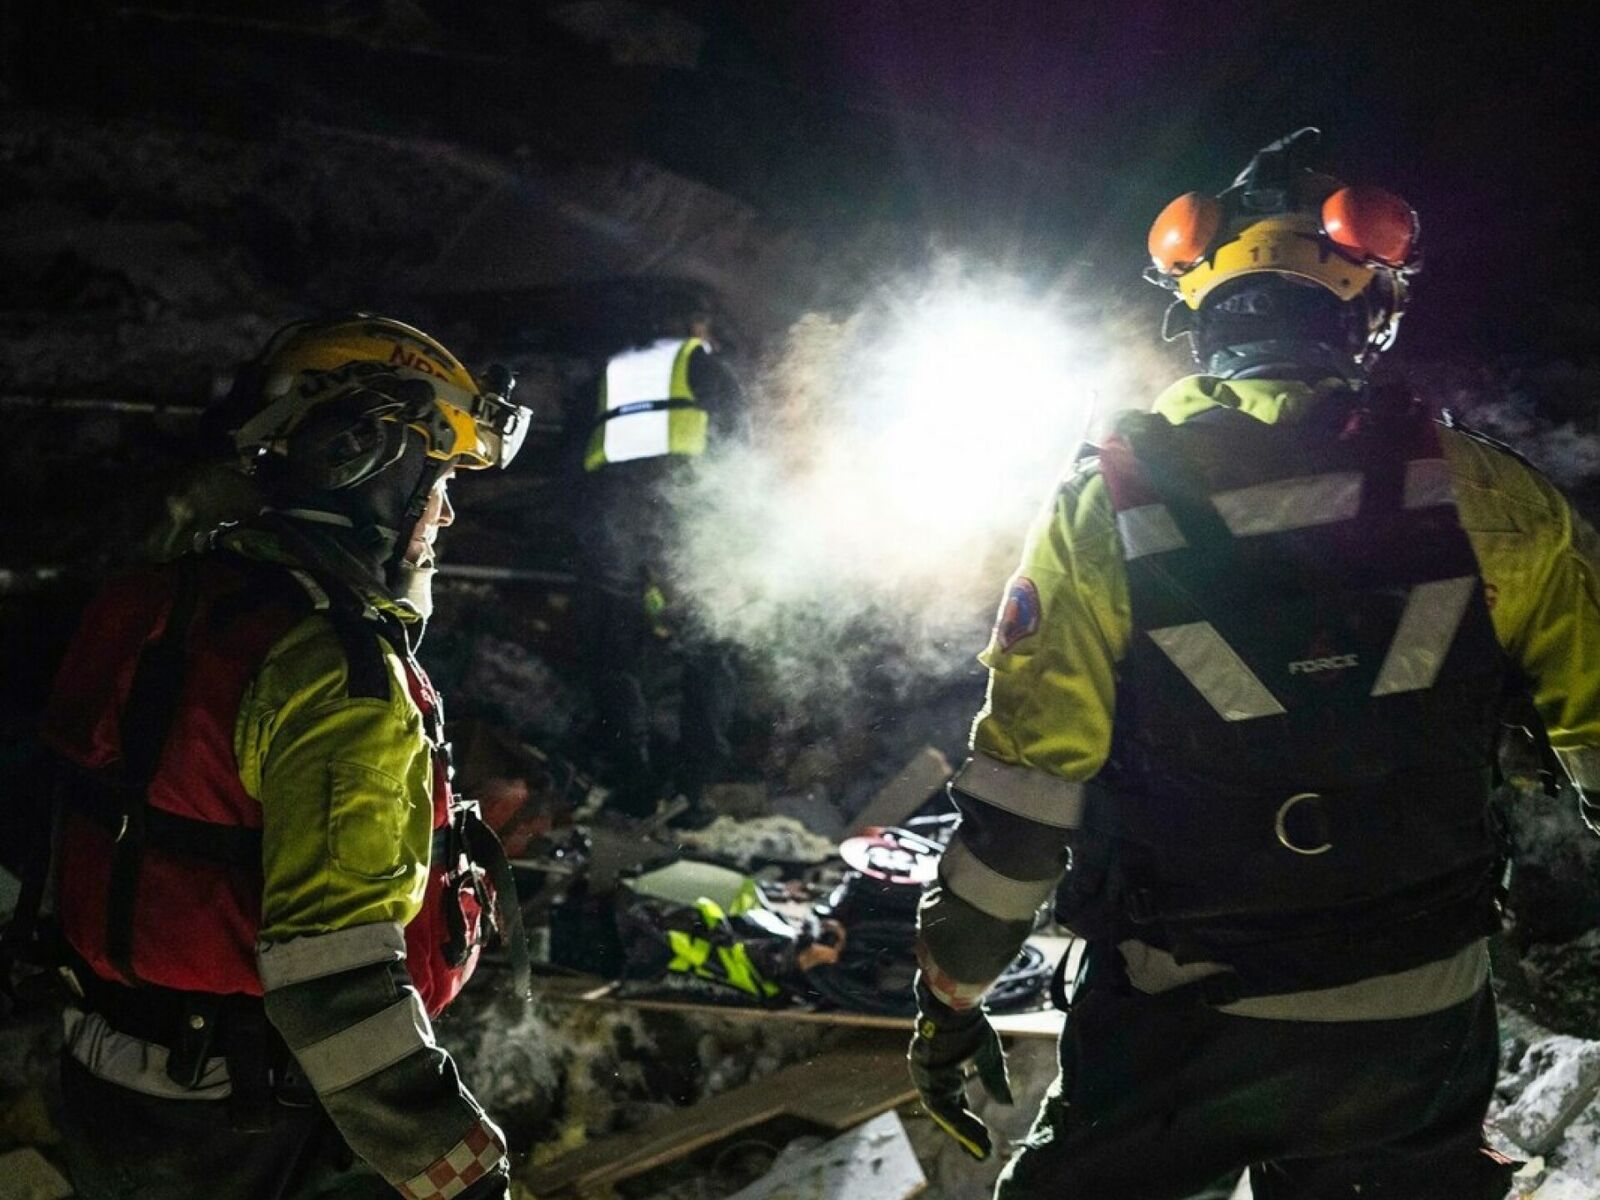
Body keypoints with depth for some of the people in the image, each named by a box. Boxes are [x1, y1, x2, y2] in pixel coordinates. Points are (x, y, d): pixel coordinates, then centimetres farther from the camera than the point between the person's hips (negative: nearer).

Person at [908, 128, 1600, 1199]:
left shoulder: (1108, 505, -8)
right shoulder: (1482, 496, -7)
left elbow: (1021, 779, -8)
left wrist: (952, 991, 3)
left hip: (1177, 1029, -1)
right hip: (1424, 1030, 1)